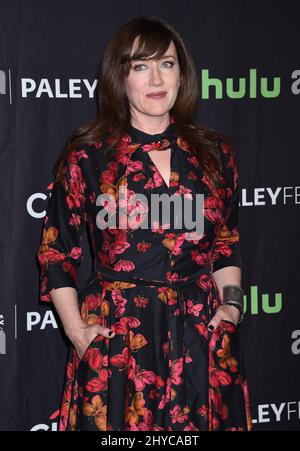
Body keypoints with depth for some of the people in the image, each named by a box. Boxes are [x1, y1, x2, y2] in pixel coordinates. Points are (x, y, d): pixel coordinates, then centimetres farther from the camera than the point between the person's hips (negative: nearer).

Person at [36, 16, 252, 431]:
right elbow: (56, 252, 2)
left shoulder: (214, 152, 7)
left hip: (202, 338, 3)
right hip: (115, 338, -2)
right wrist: (76, 330, -6)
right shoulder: (86, 157, -2)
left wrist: (231, 302, 2)